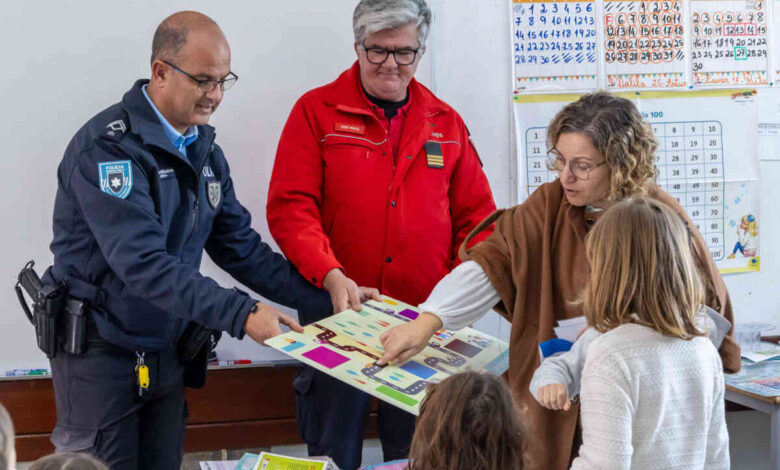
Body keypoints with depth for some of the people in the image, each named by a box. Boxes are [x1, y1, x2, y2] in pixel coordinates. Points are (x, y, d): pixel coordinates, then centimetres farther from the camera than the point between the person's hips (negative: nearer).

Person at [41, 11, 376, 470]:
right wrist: (240, 314, -35)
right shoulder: (109, 147, -20)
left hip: (169, 352, 7)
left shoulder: (205, 150, 6)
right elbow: (143, 264, -29)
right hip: (102, 351, -7)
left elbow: (241, 247, 7)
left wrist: (330, 298, -4)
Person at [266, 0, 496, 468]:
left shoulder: (445, 122, 10)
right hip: (338, 310, -2)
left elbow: (477, 216, 9)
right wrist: (331, 275, -22)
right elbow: (291, 207, -8)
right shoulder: (317, 110, 0)